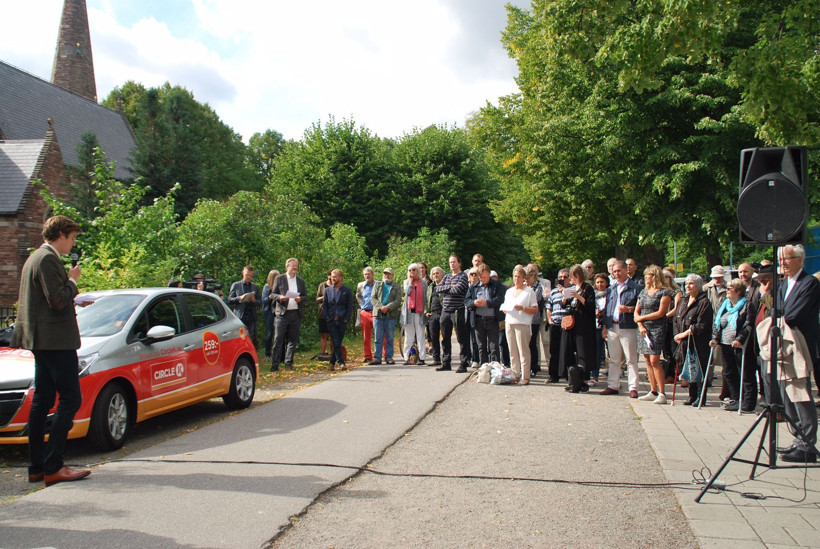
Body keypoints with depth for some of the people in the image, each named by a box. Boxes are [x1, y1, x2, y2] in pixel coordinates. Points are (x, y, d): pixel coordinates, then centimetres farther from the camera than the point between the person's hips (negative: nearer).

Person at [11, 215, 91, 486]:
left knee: (42, 401, 12)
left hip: (40, 341, 11)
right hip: (55, 339, -11)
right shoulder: (48, 259, -14)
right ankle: (53, 467, -7)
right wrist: (72, 280, -6)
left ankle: (37, 467, 17)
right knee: (70, 400, -8)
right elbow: (58, 301, -21)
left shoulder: (35, 258, 18)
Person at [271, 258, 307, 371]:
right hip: (282, 313, -3)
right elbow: (273, 294, 5)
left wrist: (300, 299, -7)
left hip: (296, 313, 3)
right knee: (278, 339, -5)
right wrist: (280, 297, -16)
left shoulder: (301, 281, 16)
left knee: (293, 339, 5)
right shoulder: (279, 279, 6)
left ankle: (288, 363, 12)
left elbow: (305, 296, 14)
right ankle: (275, 364, -1)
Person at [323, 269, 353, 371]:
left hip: (342, 321, -1)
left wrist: (346, 319, -7)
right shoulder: (327, 290, 11)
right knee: (336, 343, -6)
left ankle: (332, 362, 14)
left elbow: (350, 307, 3)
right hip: (331, 321, 1)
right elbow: (324, 305, 9)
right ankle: (341, 362, -3)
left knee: (338, 343, 3)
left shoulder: (347, 291, 6)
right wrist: (327, 318, -2)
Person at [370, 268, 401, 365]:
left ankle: (389, 357, 8)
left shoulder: (396, 287, 12)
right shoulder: (377, 285, 17)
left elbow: (398, 300, -1)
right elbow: (373, 298, 5)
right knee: (378, 337, 0)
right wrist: (380, 307, -12)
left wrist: (388, 307, -16)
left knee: (390, 338, 1)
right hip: (378, 314, 1)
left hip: (391, 315, -1)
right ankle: (377, 358, 2)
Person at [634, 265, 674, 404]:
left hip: (657, 329, -6)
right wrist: (640, 325, -2)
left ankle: (662, 394, -9)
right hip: (643, 329, 6)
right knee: (648, 361, 6)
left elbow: (660, 313, -11)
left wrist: (642, 318, -5)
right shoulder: (643, 292, 16)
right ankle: (653, 392, 12)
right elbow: (636, 312, 14)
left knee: (654, 360, -13)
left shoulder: (664, 292, -3)